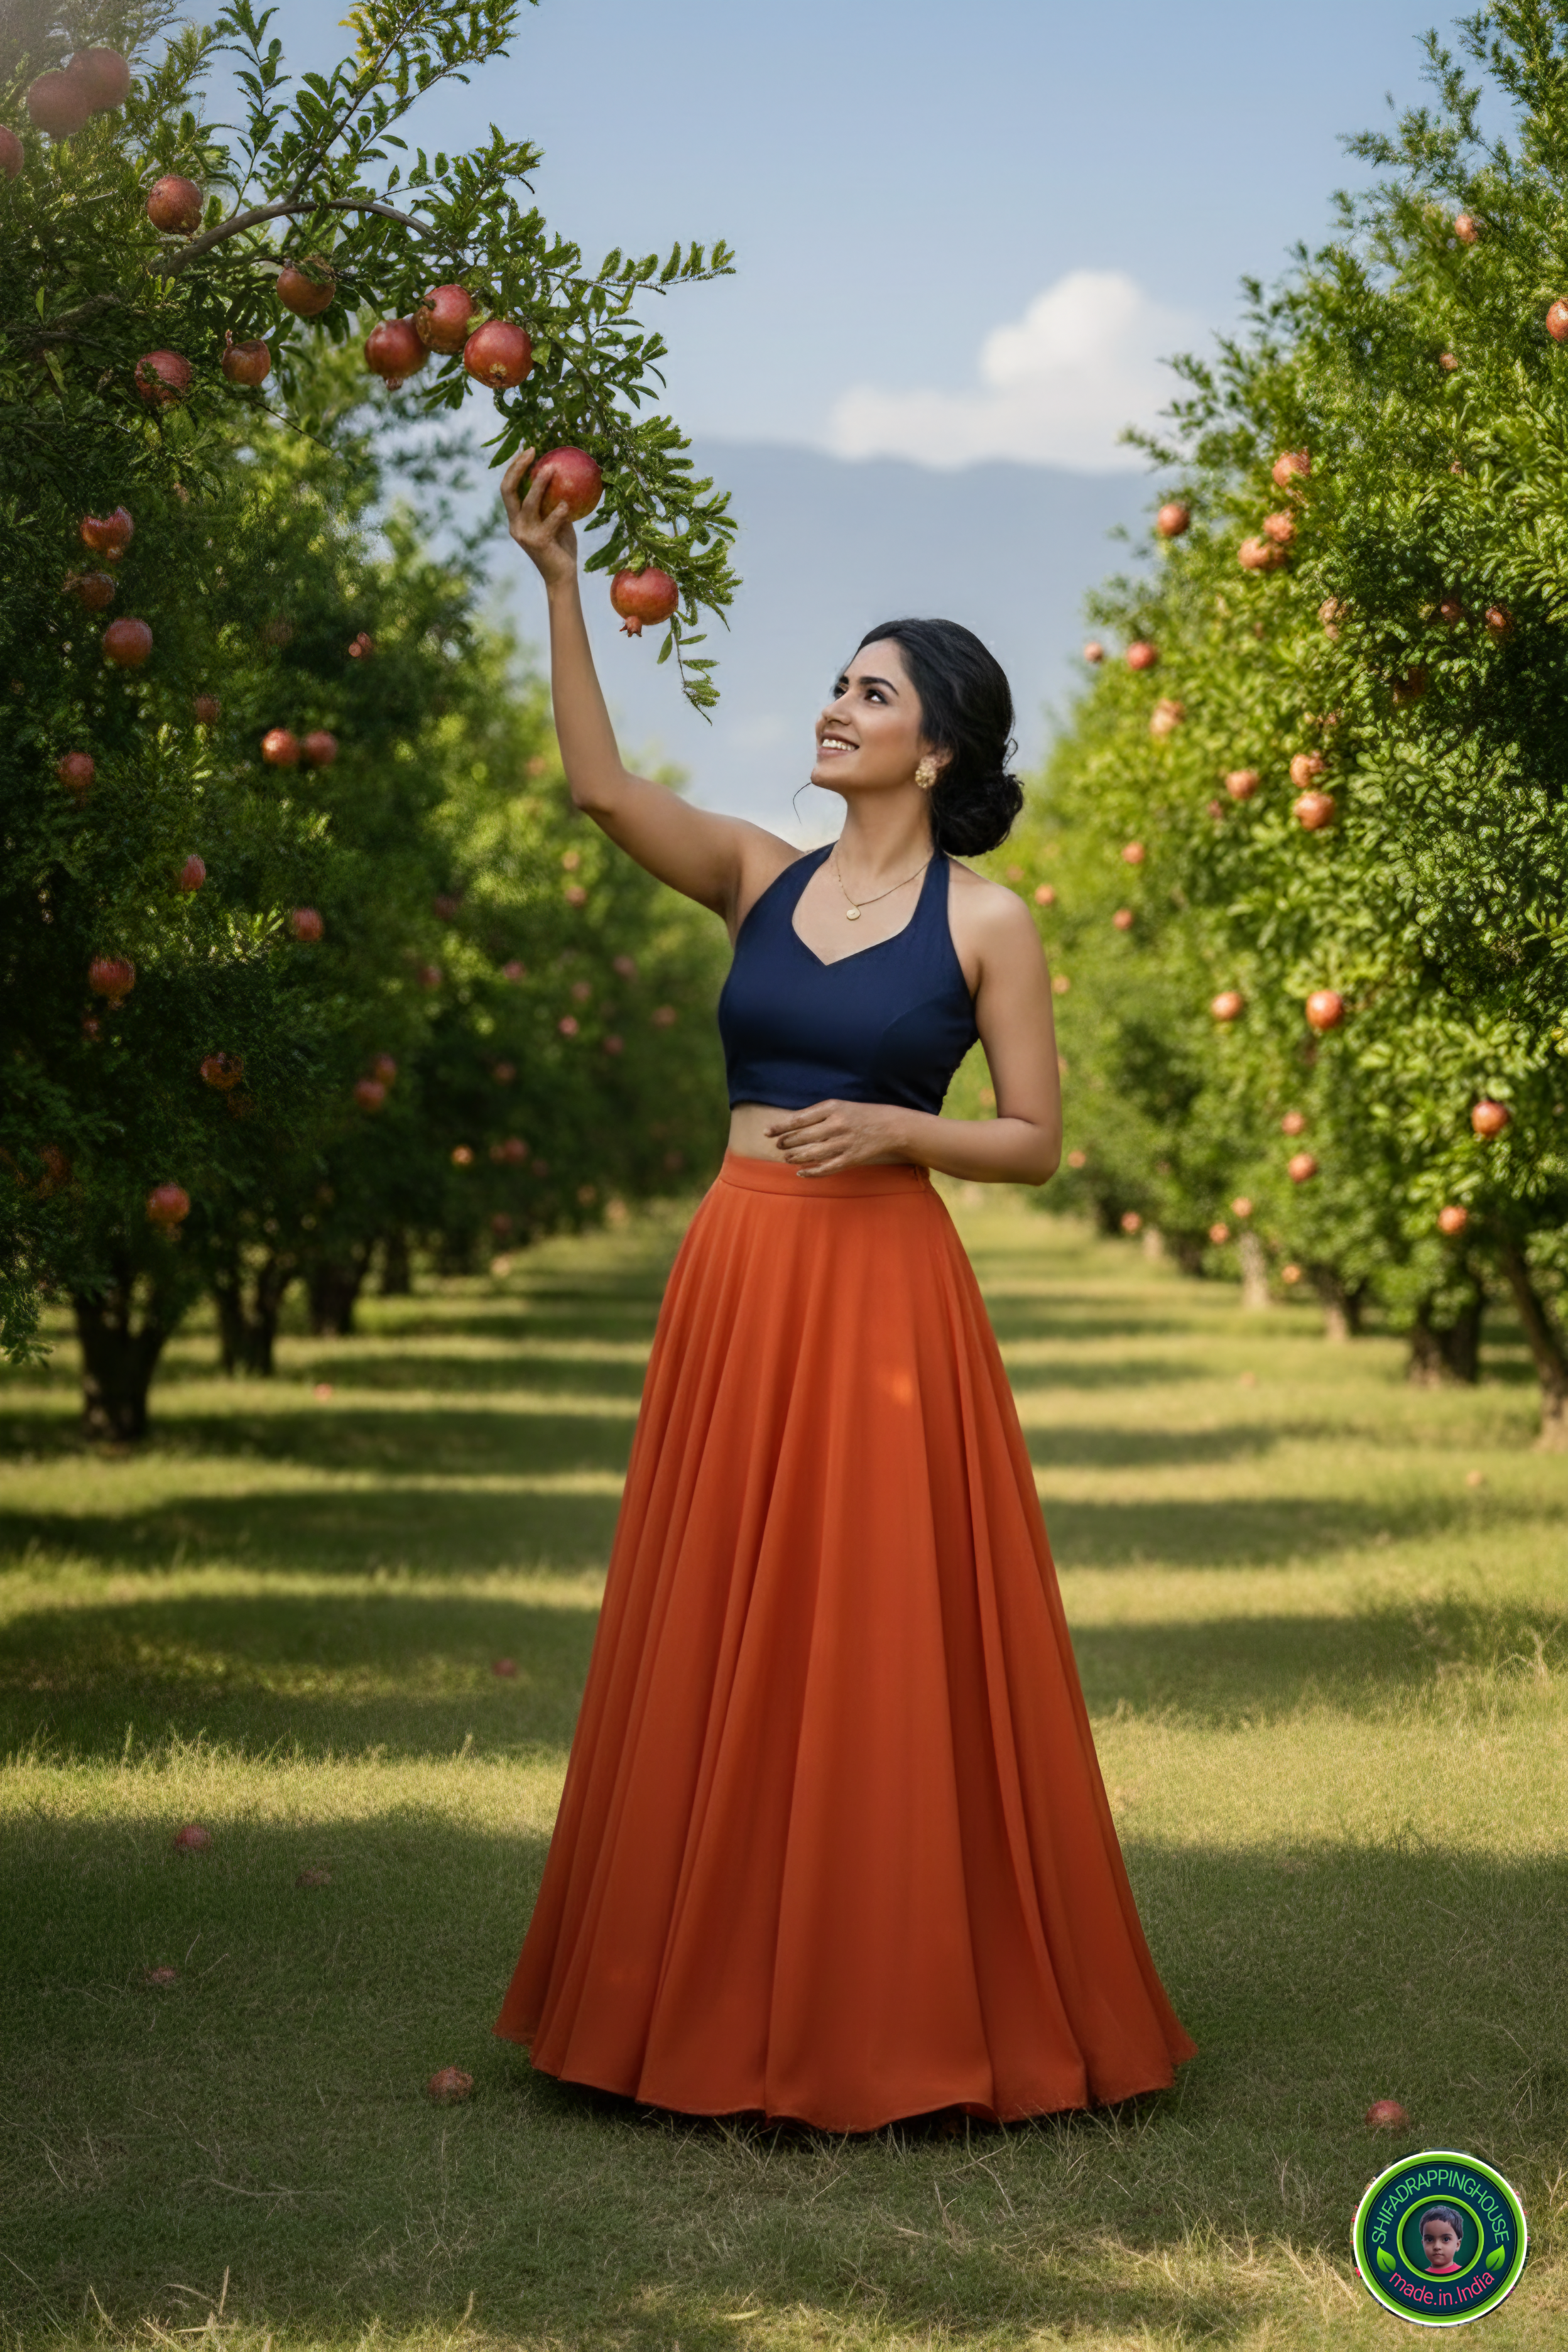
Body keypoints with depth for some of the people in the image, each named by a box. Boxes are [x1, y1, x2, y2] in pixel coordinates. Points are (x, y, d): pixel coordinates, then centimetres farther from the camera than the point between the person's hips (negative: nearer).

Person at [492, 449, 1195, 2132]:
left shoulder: (984, 921, 0)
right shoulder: (760, 879, 10)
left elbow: (1037, 1141, 0)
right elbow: (601, 788, -4)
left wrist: (891, 1127, -16)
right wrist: (558, 584, -9)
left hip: (885, 1291, -4)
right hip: (733, 1281, 4)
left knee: (884, 1647, -2)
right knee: (721, 1644, 7)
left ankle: (904, 2009, 10)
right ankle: (729, 1995, 19)